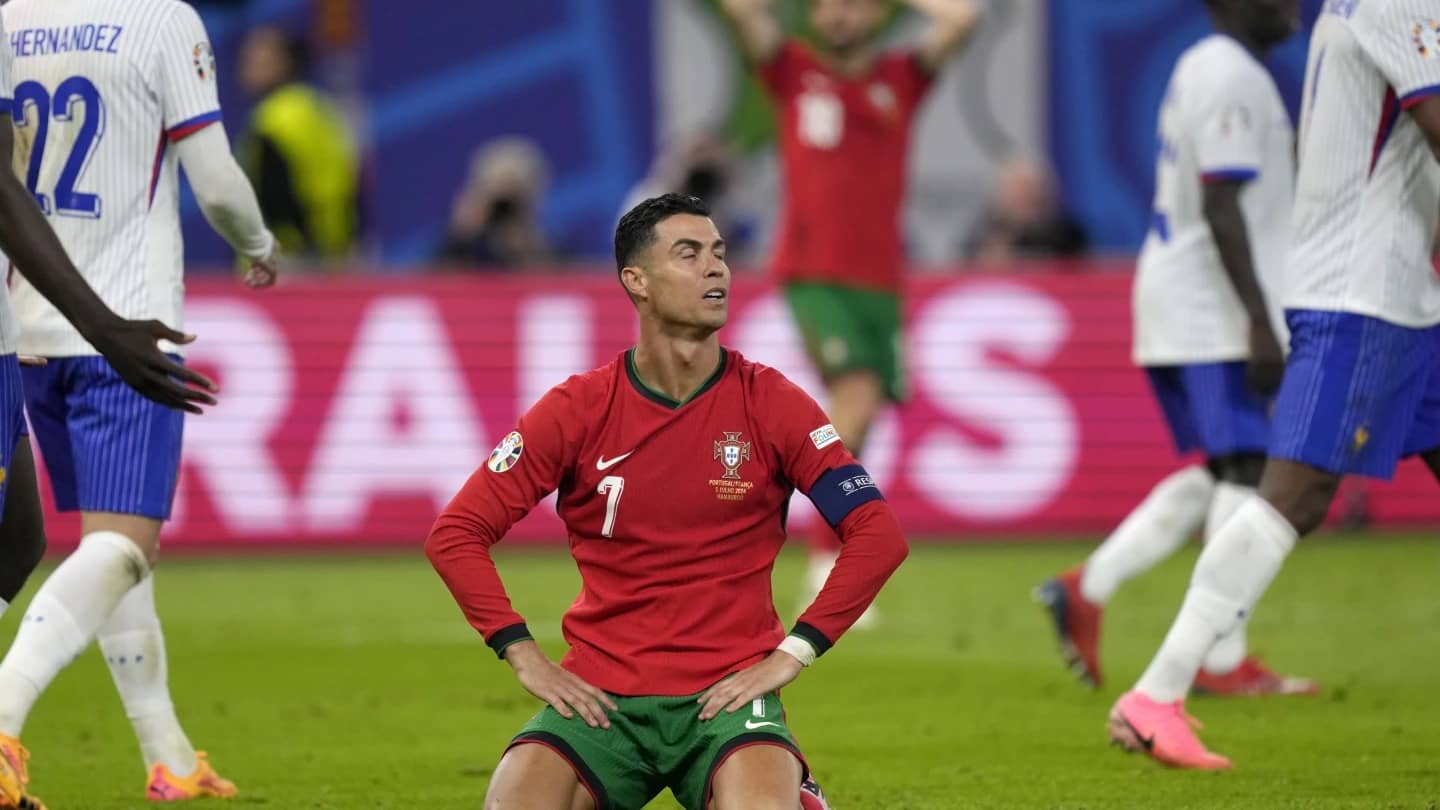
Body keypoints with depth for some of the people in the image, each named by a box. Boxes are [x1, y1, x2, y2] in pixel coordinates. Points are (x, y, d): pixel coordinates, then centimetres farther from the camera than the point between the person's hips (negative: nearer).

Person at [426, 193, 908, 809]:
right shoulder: (578, 409, 1)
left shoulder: (769, 403, 1)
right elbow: (456, 534, 2)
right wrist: (526, 659, -6)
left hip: (728, 694, -1)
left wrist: (793, 653, -7)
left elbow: (877, 534, -1)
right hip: (602, 698, 1)